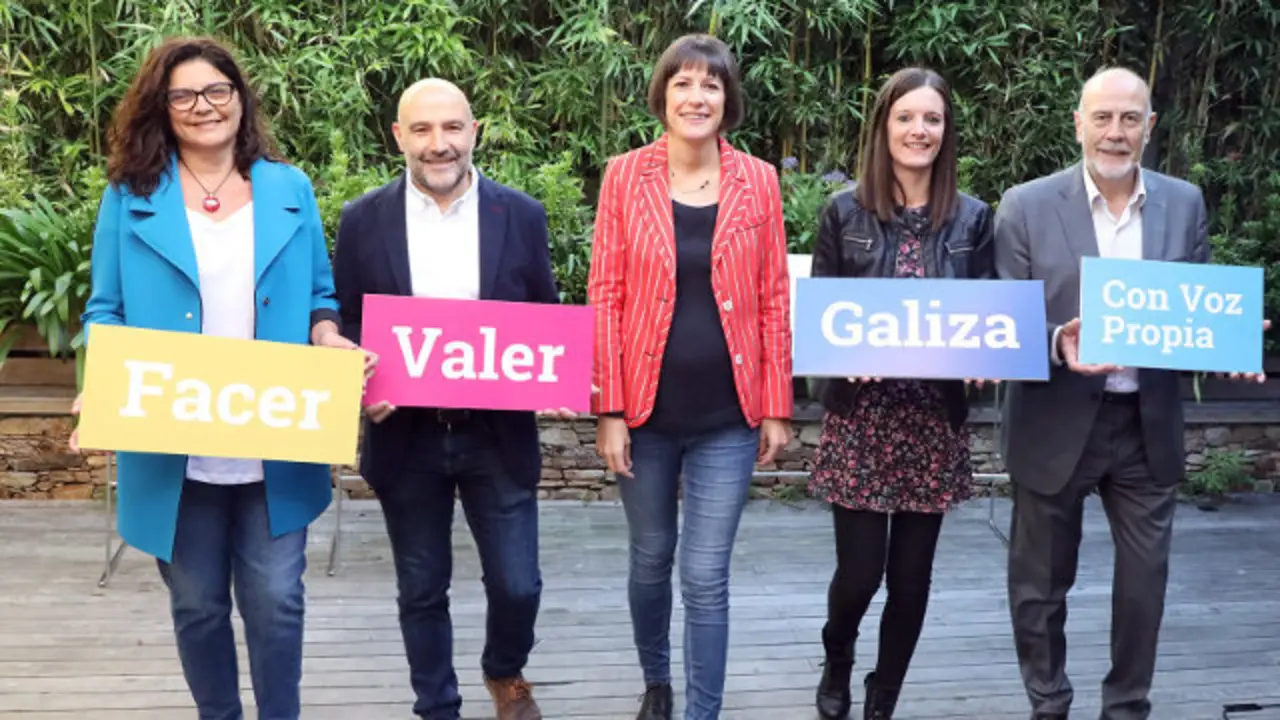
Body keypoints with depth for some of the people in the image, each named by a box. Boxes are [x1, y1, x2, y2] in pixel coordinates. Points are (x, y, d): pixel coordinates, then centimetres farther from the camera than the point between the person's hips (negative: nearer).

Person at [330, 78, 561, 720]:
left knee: (516, 585, 6)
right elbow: (343, 326, 3)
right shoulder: (363, 220, -2)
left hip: (498, 432, 0)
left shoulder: (522, 216, -2)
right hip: (406, 435, 0)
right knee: (421, 591, 12)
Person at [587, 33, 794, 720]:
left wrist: (778, 406, 0)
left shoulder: (758, 180, 1)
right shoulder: (625, 175, -2)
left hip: (728, 414, 0)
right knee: (651, 557, 16)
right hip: (646, 407, 1)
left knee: (706, 576, 1)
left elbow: (775, 300, 3)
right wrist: (608, 409, -7)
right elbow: (605, 297, -3)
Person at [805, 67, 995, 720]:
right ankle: (837, 658, 34)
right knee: (860, 570, -1)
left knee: (911, 575, 8)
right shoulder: (844, 211, -2)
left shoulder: (973, 217, 3)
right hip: (860, 413, -2)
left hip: (935, 418, 2)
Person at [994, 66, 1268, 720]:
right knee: (1040, 584, 12)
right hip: (1057, 426, -2)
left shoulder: (1185, 204, 3)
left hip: (1149, 425, 2)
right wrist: (1057, 343, -26)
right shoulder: (1027, 206, -6)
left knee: (1145, 582, 11)